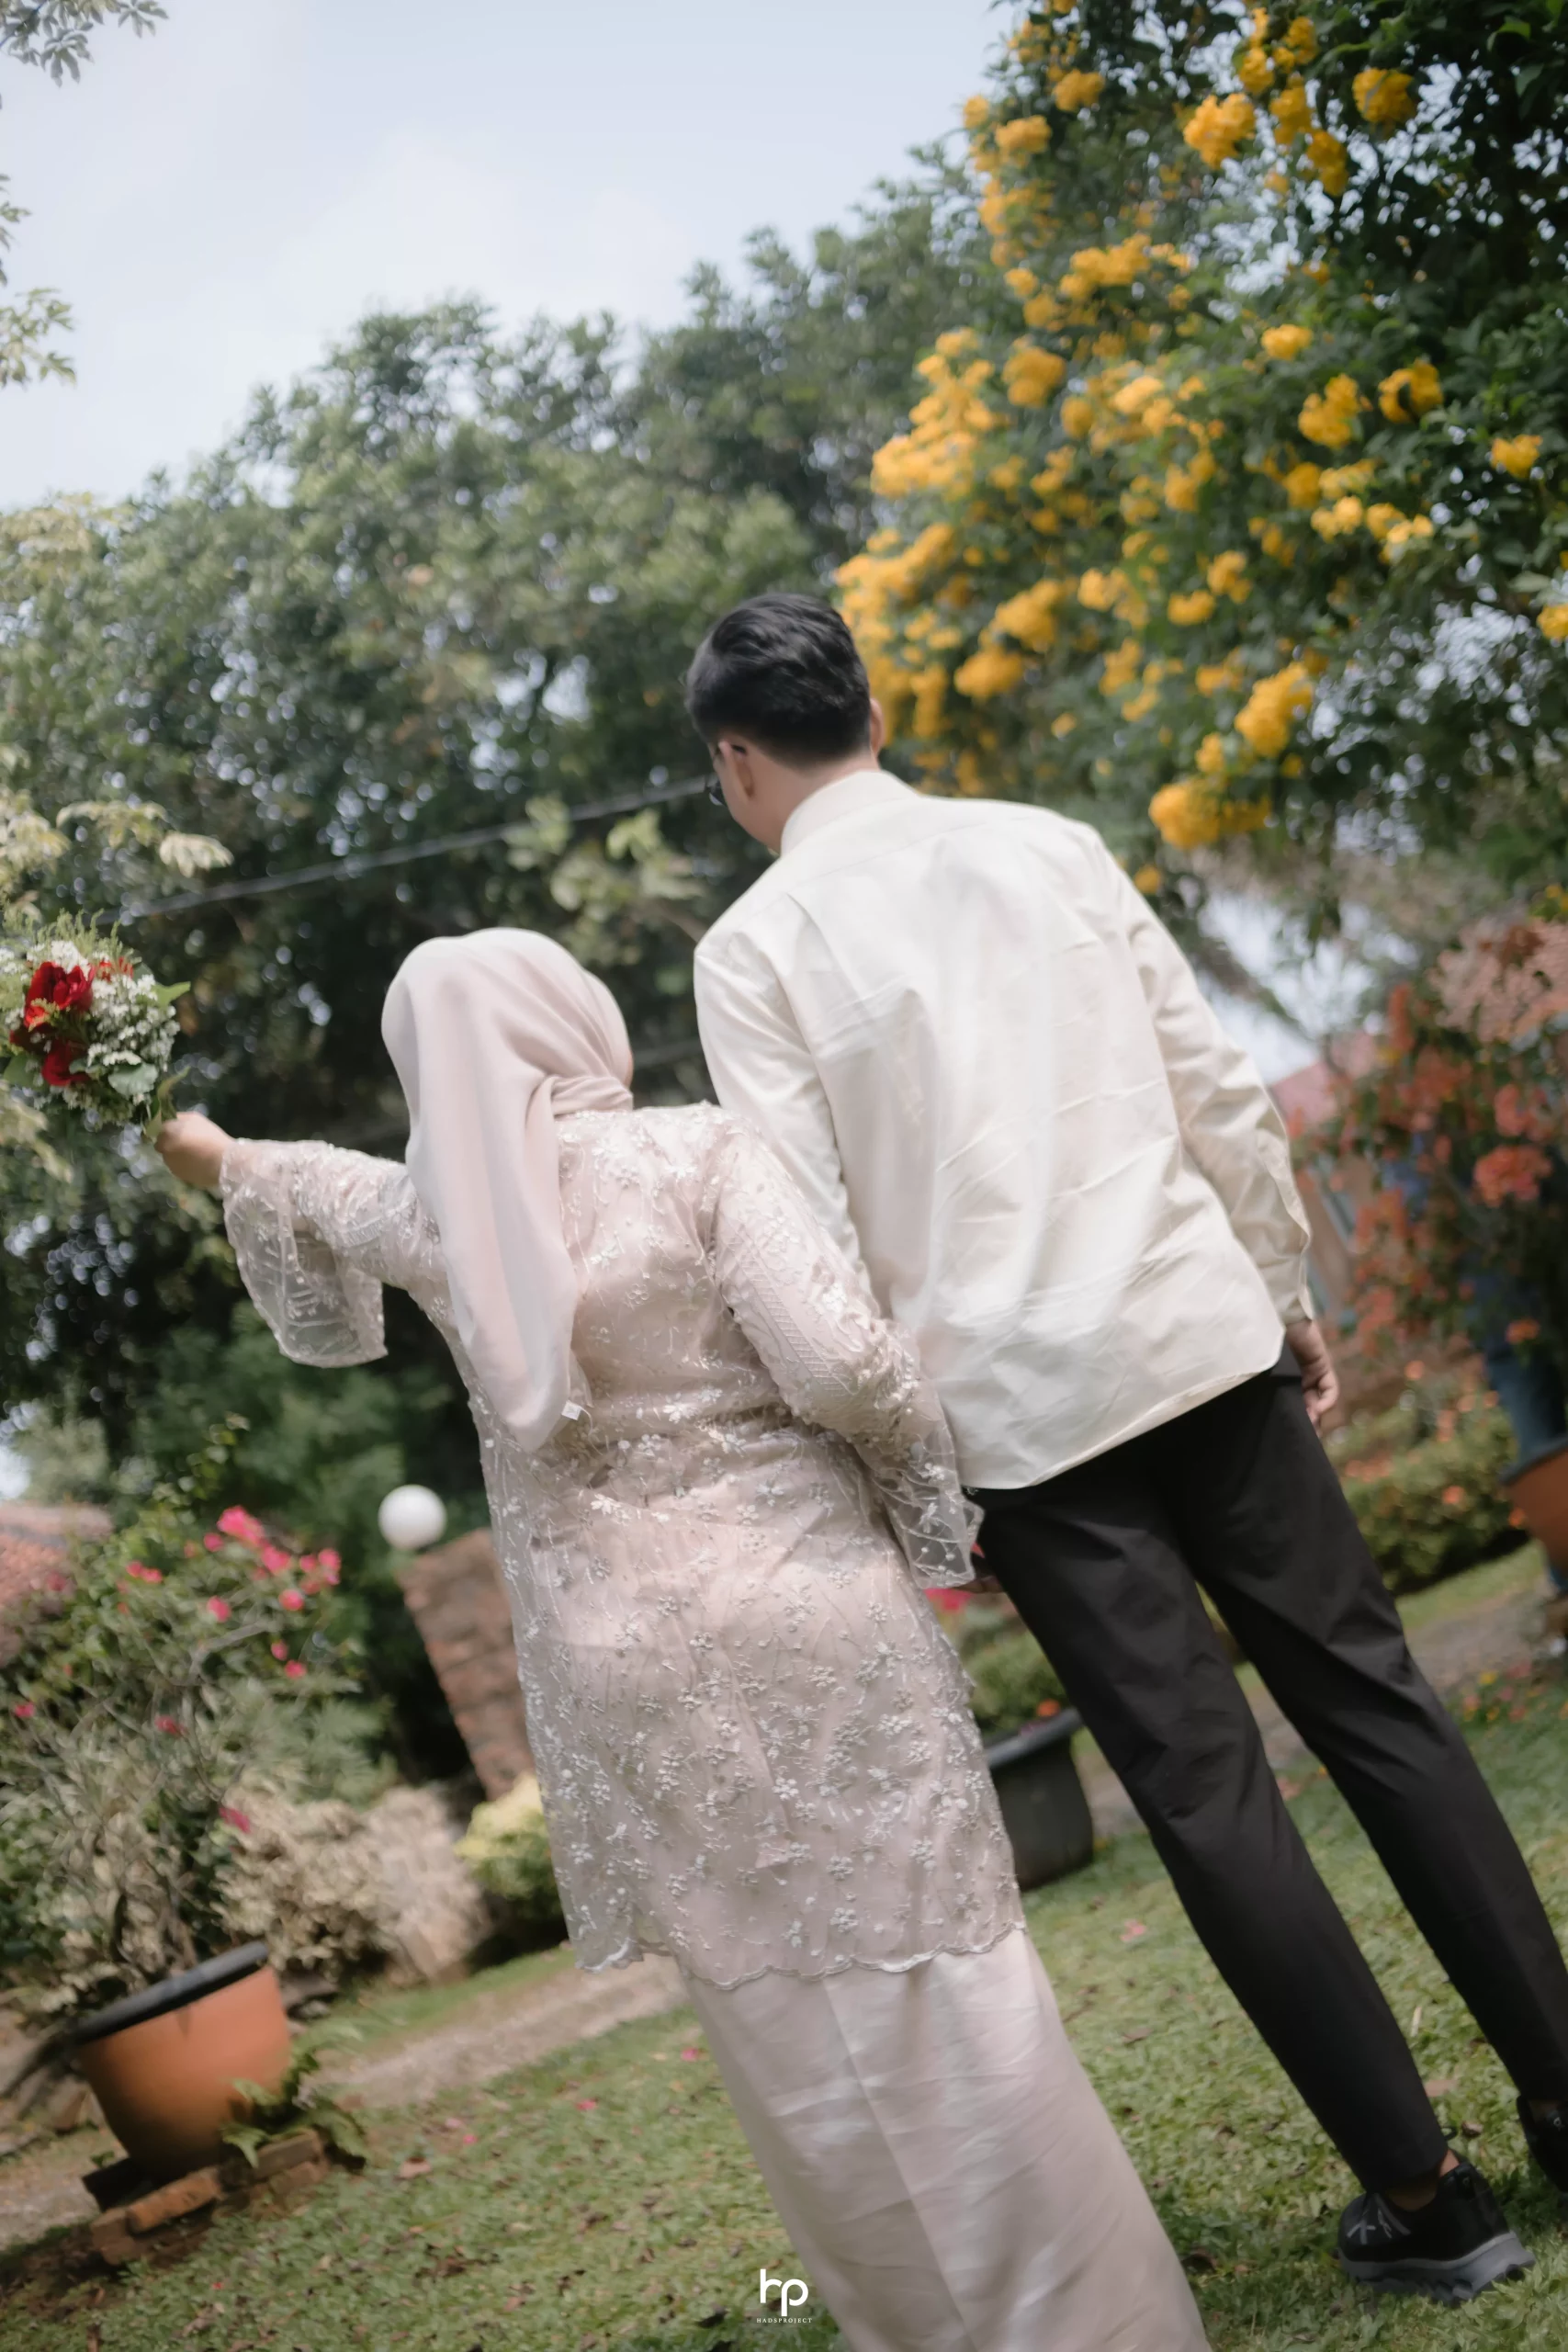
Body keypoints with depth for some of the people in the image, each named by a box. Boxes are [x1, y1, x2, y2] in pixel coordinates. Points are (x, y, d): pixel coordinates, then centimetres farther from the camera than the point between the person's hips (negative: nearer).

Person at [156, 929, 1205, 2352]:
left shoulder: (431, 1210, 5)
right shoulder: (696, 1155, -8)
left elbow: (315, 1190, 28)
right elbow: (839, 1360, -18)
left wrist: (222, 1160, 50)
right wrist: (921, 1453, 4)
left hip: (620, 1660, 3)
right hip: (804, 1607, -3)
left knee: (781, 2004, 12)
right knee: (929, 1960, 4)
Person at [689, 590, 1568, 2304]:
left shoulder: (752, 948, -3)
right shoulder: (1050, 844, 7)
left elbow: (811, 1234, -7)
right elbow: (1221, 1096, 8)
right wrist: (1286, 1294, 17)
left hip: (1018, 1402, -3)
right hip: (1202, 1334, 4)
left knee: (1203, 1788, 3)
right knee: (1370, 1698, 12)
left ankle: (1421, 2192, 9)